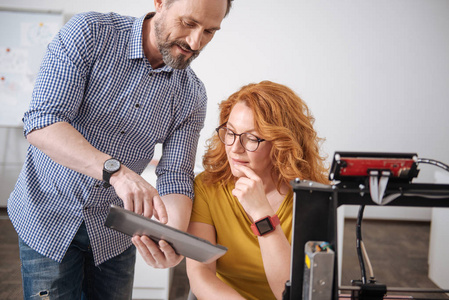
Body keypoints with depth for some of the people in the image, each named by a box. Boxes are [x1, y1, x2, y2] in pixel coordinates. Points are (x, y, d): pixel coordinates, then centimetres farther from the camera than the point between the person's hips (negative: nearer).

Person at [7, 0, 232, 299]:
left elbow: (175, 177, -10)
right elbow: (41, 123, -27)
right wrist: (116, 170, -42)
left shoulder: (192, 95, -7)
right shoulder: (90, 32, -17)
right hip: (49, 216, -3)